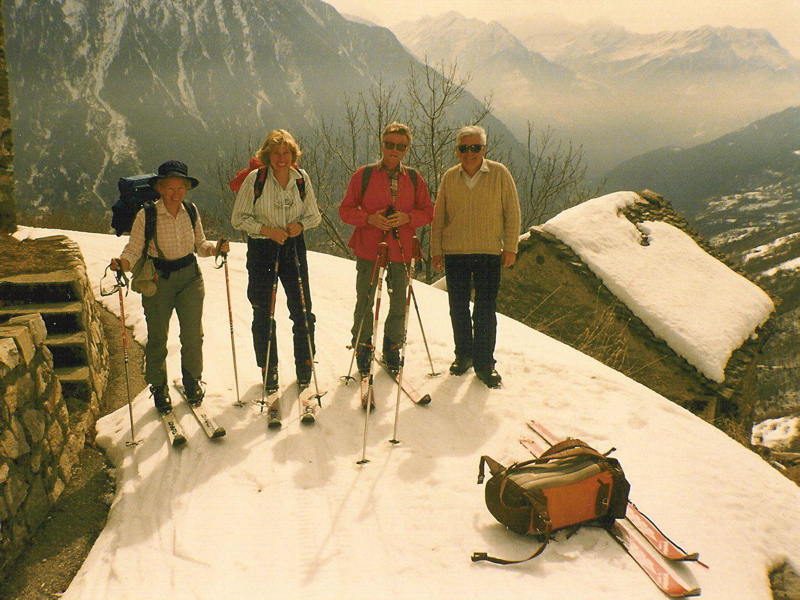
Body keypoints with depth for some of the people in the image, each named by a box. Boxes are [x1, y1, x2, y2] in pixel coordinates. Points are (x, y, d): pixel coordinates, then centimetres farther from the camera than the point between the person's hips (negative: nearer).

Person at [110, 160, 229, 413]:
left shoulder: (191, 211, -1)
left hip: (190, 277, 3)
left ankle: (192, 382, 30)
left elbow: (200, 245, 9)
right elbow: (134, 249, -9)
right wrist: (122, 263, -29)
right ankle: (159, 389, 27)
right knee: (158, 337, 6)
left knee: (193, 334, 5)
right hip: (158, 280, -3)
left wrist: (216, 248, -10)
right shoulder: (147, 215, -12)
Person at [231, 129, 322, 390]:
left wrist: (300, 225, -13)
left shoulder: (302, 178, 0)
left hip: (294, 248, 2)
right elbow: (238, 218, -5)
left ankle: (305, 368, 22)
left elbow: (314, 215, 8)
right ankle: (268, 369, 23)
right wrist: (266, 229, -19)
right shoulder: (255, 178, -8)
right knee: (263, 315, 6)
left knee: (303, 310, 4)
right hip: (261, 250, -2)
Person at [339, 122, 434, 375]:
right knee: (365, 302, 4)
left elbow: (428, 212, 9)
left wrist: (407, 217, -11)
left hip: (401, 250, 2)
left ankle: (392, 349, 28)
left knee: (399, 303, 10)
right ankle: (362, 349, 21)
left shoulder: (414, 179, 7)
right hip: (368, 249, -2)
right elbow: (345, 210, 2)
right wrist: (369, 218, -16)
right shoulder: (363, 175, 1)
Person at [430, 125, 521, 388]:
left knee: (485, 310, -1)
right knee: (458, 308, 9)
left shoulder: (499, 173, -1)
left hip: (489, 252, -2)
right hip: (455, 253, 2)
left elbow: (512, 211, 2)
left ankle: (484, 363, 9)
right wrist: (436, 250, 6)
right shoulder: (449, 177, 5)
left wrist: (510, 247, -2)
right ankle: (463, 355, 26)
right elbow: (438, 217, 10)